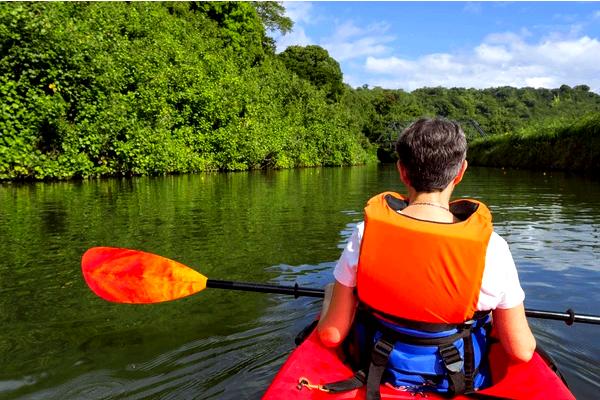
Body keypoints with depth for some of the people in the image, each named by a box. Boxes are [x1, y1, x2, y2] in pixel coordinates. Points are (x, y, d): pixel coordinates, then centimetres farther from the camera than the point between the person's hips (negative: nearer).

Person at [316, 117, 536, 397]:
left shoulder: (366, 234, -23)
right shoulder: (489, 247, -24)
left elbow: (331, 335, -15)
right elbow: (522, 351, -13)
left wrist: (331, 296, 7)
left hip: (382, 376, 1)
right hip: (460, 382, 0)